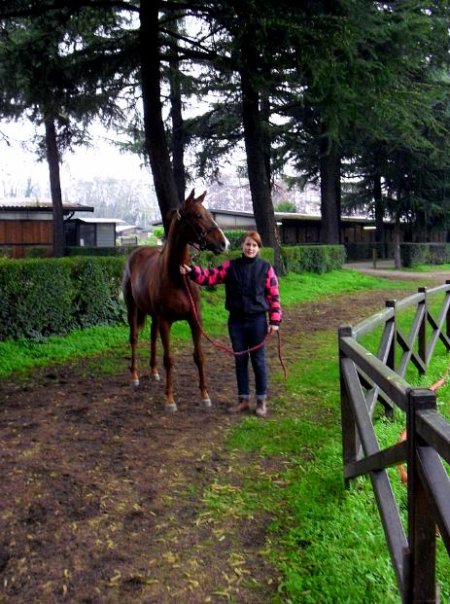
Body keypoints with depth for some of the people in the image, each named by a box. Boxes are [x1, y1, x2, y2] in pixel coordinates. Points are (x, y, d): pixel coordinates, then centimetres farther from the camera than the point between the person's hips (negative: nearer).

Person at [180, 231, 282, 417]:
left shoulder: (266, 268, -3)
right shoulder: (230, 266, 2)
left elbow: (274, 296, -3)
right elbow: (211, 276, -6)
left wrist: (275, 320, -8)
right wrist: (192, 272, -23)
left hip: (257, 320, -2)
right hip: (236, 320, 3)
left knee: (258, 360, 5)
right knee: (240, 360, 11)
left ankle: (261, 401, 18)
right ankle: (243, 399, 24)